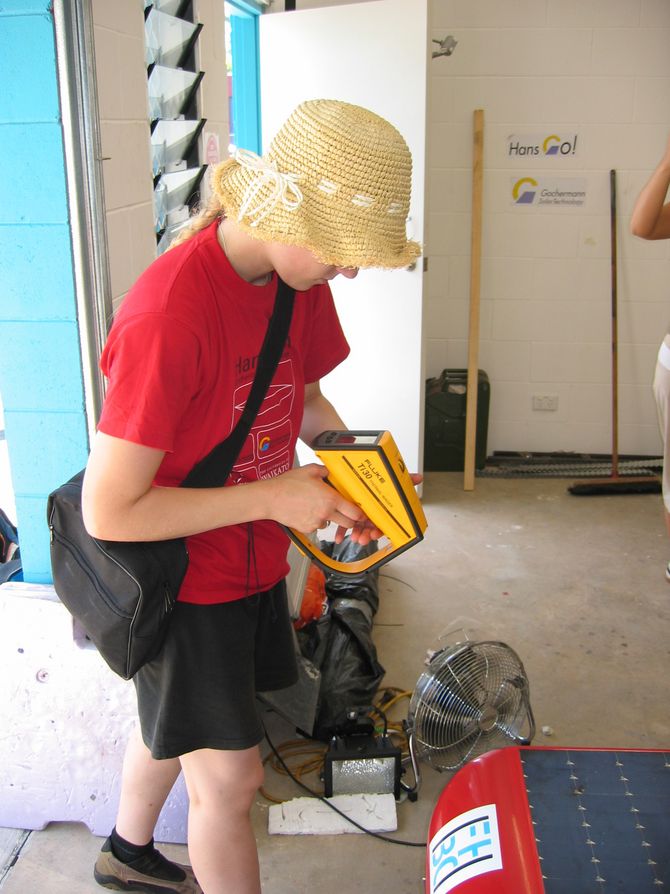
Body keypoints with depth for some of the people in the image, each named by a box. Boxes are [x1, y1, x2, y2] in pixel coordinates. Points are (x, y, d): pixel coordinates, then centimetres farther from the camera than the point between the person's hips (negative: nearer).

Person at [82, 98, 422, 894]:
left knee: (175, 725, 28)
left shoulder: (299, 274, -6)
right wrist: (273, 497, -26)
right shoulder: (167, 315, -32)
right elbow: (108, 512, -29)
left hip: (252, 560, 8)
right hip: (183, 579, -8)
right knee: (230, 777, 5)